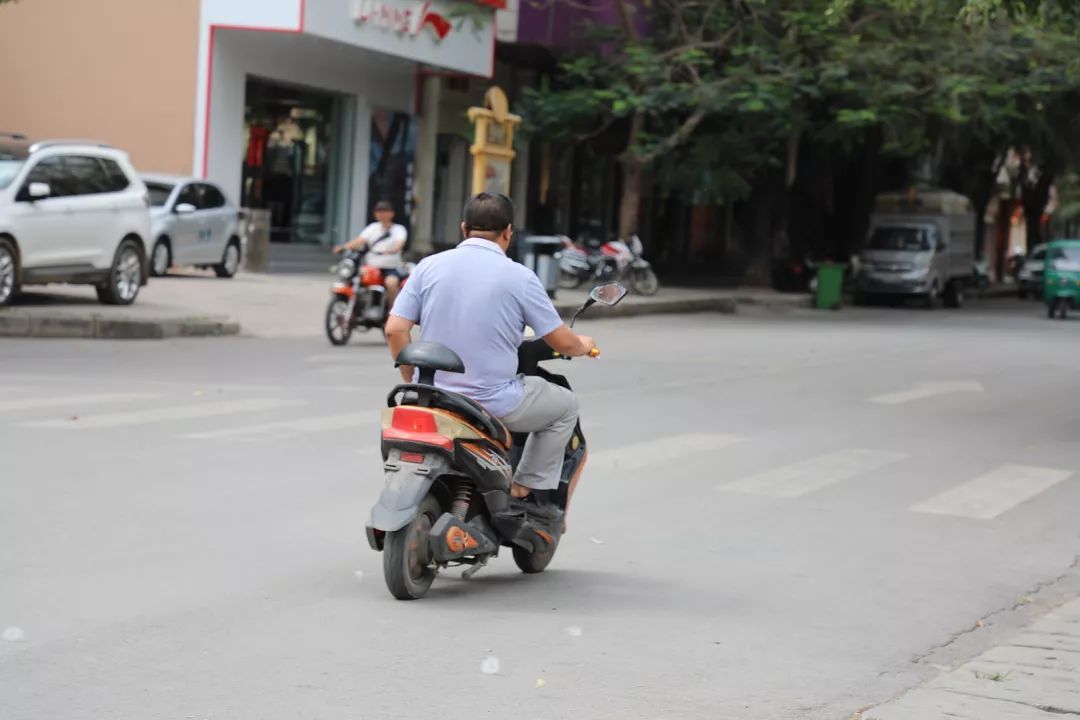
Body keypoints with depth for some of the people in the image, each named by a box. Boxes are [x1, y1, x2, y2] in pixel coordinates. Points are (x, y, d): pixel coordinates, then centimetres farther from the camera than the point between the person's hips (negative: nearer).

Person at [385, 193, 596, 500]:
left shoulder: (429, 267, 1)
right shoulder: (519, 277, -7)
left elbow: (395, 330, -1)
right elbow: (562, 342, -2)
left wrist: (414, 382, 13)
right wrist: (583, 346, 22)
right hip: (492, 403, -4)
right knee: (565, 405, 20)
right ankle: (526, 490, 15)